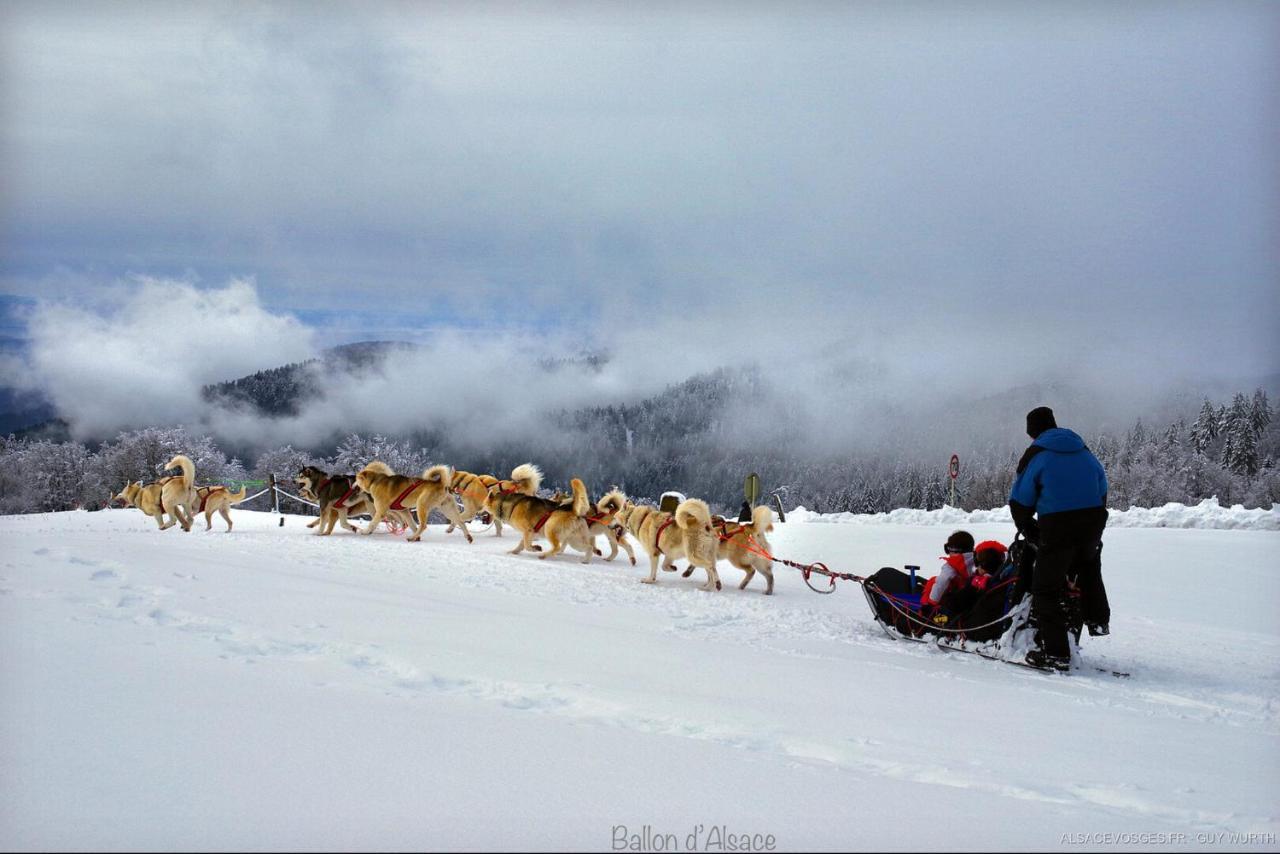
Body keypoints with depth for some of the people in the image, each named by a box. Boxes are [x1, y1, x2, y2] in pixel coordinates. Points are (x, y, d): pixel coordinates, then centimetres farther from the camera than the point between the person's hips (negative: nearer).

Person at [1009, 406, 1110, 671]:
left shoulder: (1035, 455, 1)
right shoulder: (1082, 450, 16)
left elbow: (1020, 502, 1)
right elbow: (1102, 490, 20)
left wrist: (1033, 535, 13)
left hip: (1057, 526, -6)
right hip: (1094, 521, 6)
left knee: (1046, 588, 1)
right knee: (1088, 566, 36)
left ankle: (1055, 651, -3)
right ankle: (1098, 619, 32)